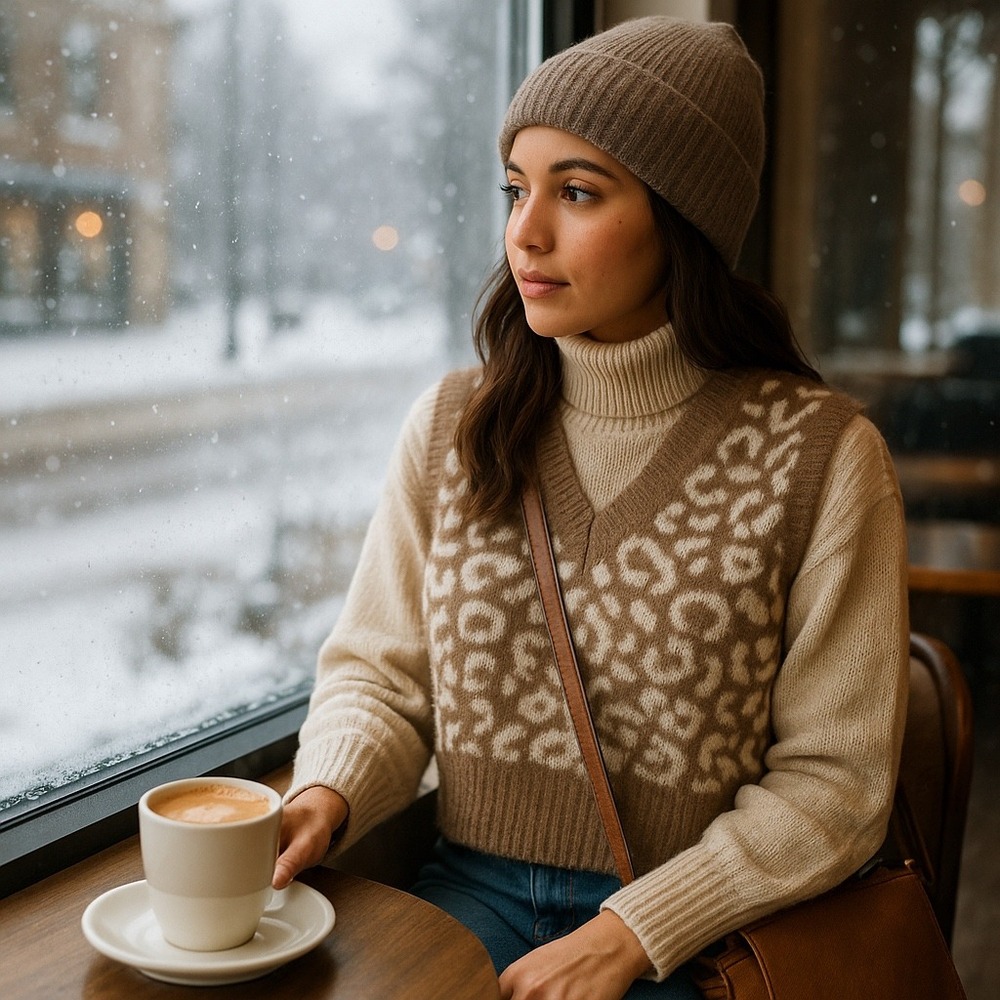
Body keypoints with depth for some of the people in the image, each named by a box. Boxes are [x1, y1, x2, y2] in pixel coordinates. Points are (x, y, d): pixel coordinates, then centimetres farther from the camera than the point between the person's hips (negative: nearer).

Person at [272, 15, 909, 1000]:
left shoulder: (817, 454, -7)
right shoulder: (450, 426, 4)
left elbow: (835, 781, -6)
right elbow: (378, 672, 8)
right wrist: (326, 793, -13)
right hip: (472, 886, 3)